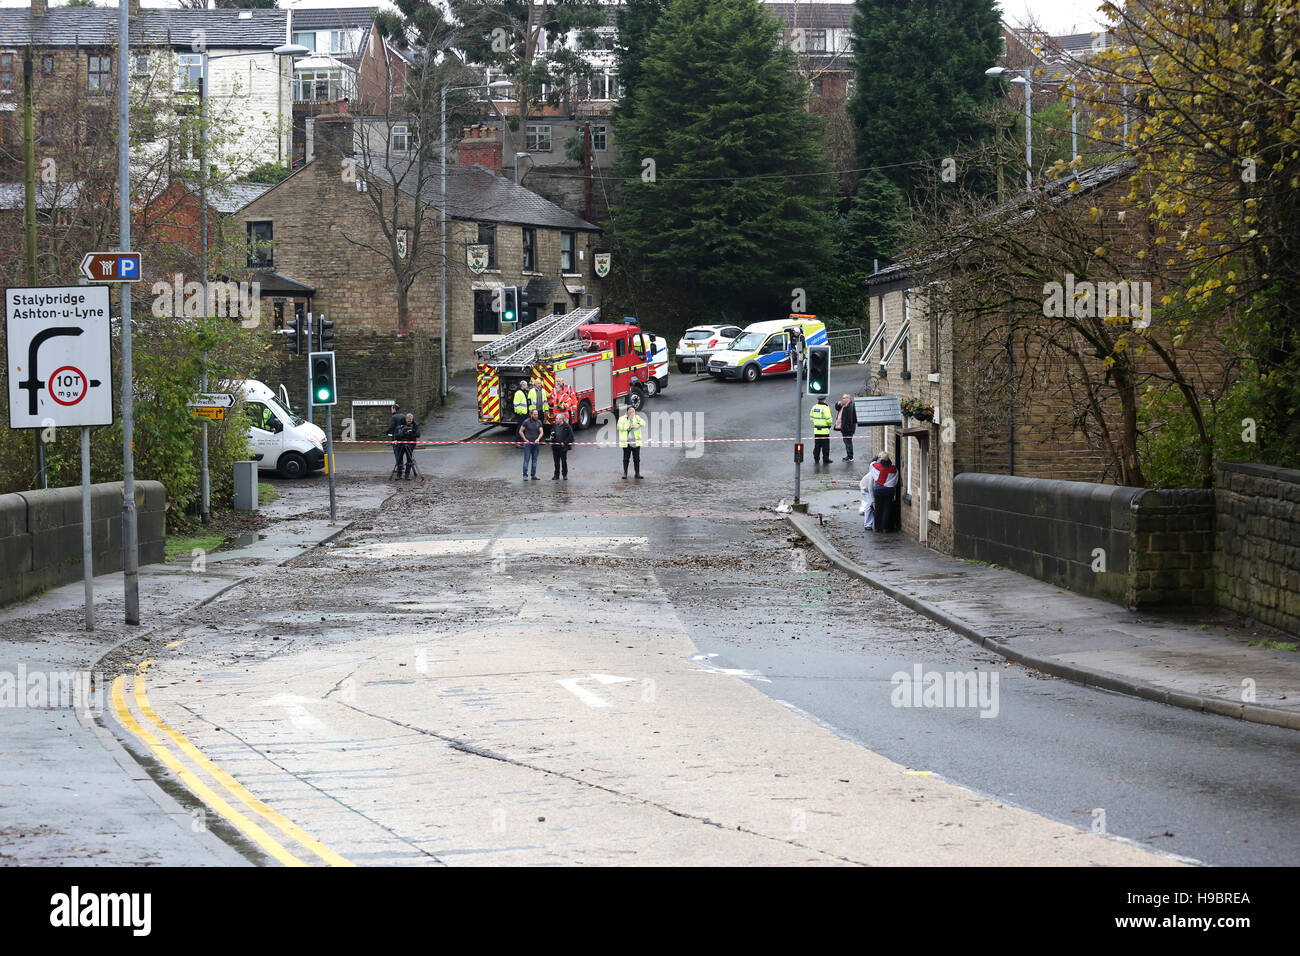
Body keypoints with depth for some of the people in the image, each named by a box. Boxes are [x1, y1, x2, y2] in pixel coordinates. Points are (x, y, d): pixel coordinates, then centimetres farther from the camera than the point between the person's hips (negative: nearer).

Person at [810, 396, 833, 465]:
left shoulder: (814, 407, 4)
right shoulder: (825, 408, -16)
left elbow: (811, 417, 12)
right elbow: (829, 420, -18)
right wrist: (831, 418, 4)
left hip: (816, 430, 6)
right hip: (824, 431, -6)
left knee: (817, 446, 12)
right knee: (825, 446, 4)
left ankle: (816, 459, 15)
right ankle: (825, 459, 8)